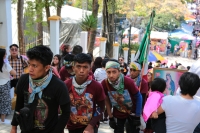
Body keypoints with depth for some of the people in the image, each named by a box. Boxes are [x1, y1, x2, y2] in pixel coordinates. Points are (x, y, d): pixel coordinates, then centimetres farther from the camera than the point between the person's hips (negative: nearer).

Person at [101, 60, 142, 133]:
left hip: (132, 112, -1)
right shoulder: (104, 84, -22)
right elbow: (107, 100, -4)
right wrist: (110, 117, -2)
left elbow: (138, 97, -14)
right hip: (118, 114, 2)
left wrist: (137, 116, -11)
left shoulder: (128, 81, -29)